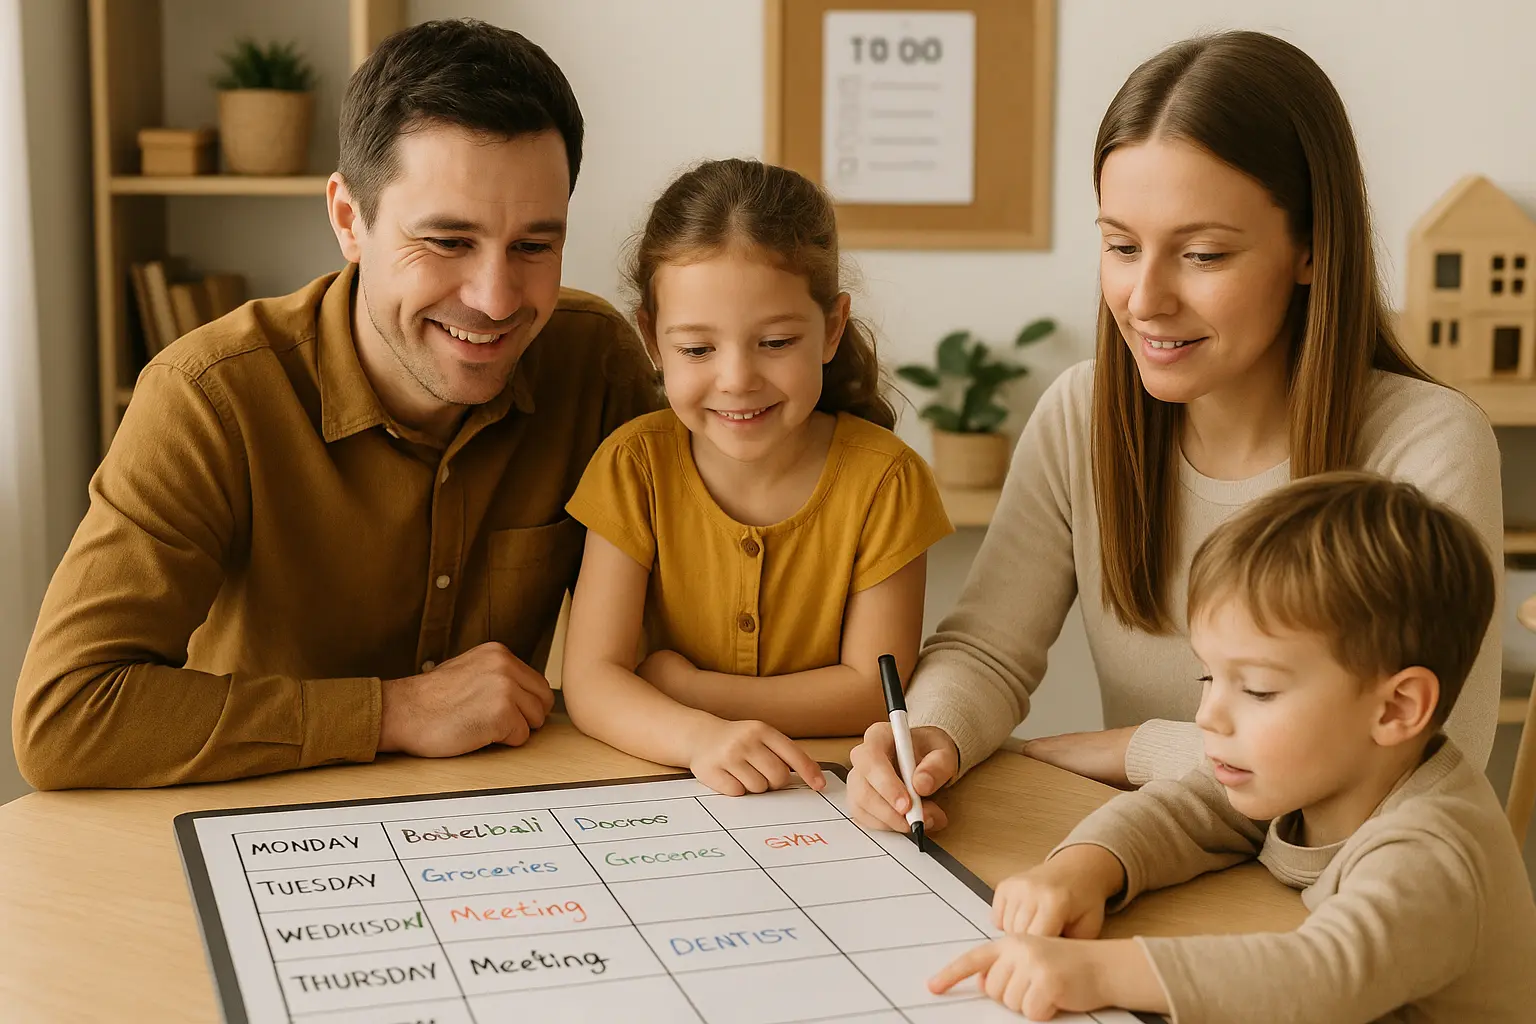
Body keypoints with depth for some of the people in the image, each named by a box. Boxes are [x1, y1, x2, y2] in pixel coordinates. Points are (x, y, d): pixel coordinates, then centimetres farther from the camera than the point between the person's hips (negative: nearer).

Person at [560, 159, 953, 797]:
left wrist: (685, 686, -14)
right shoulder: (636, 465, -7)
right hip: (667, 798, 1)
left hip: (837, 796, -1)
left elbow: (875, 690, -9)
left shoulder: (882, 476, -10)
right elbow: (590, 679, -12)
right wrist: (700, 735, -31)